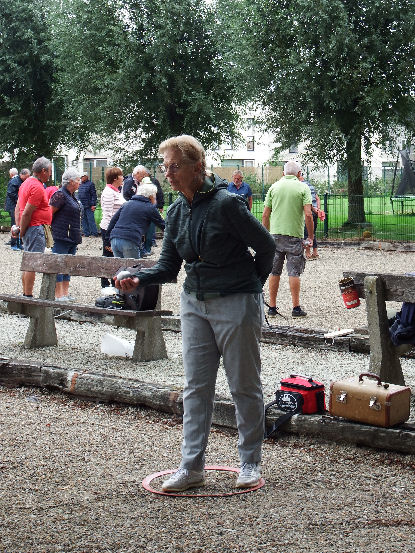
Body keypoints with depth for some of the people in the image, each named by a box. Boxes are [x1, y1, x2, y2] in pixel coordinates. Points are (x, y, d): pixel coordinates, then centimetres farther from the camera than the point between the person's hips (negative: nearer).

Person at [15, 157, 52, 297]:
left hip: (29, 229, 10)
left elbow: (18, 207, 16)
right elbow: (27, 213, -20)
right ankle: (28, 295, -6)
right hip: (36, 228, -10)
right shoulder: (37, 188, -17)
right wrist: (22, 231, -10)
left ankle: (25, 294, 21)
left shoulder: (27, 183, 15)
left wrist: (18, 226, 10)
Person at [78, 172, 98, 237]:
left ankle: (94, 233, -1)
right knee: (84, 220, 10)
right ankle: (86, 233, 15)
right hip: (81, 206, 8)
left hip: (88, 206, -8)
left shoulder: (90, 184, -7)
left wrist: (93, 205, -16)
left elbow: (94, 195, -10)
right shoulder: (80, 185, 15)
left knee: (91, 220, -6)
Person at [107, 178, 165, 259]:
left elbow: (113, 221, 18)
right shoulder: (150, 208, 7)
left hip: (114, 240, 6)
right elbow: (162, 224, 14)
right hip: (130, 242, -6)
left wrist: (108, 238, 20)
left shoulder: (127, 204, 22)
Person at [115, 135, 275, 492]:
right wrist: (139, 280, -13)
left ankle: (251, 463, 19)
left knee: (244, 385, 5)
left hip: (236, 304, -7)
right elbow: (169, 265, 5)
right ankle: (192, 466, 13)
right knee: (196, 386, 7)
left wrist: (252, 286, 2)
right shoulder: (177, 212, 5)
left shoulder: (226, 203, -17)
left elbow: (266, 246, -9)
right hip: (195, 303, 7)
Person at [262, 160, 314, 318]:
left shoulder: (274, 187, 7)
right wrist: (311, 236, -1)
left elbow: (265, 214, 5)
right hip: (294, 234, -2)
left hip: (275, 234, 3)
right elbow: (308, 215, -10)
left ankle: (272, 307, 11)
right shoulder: (303, 188, -1)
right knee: (294, 272, 1)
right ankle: (296, 308, 0)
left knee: (274, 272, 8)